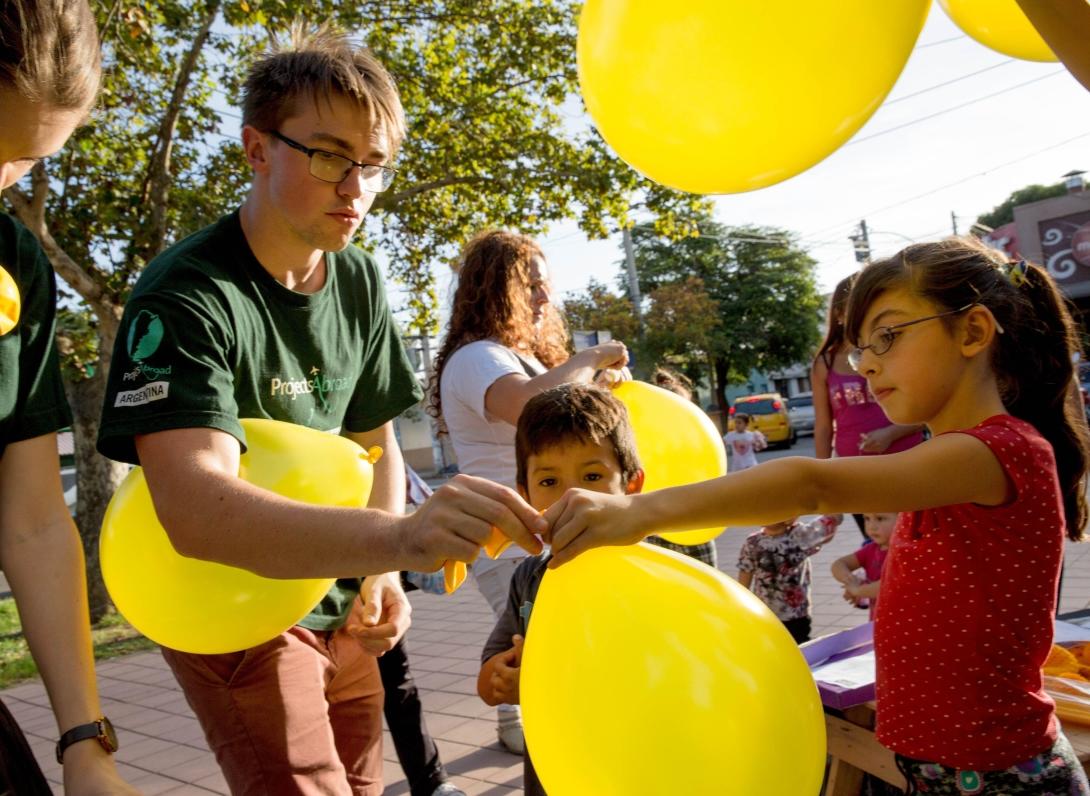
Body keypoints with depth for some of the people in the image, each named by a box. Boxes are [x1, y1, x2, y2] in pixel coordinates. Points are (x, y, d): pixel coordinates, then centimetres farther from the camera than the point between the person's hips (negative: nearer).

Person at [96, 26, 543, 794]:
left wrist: (380, 575, -9)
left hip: (338, 605, 6)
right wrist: (397, 538, -56)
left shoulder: (361, 281, -3)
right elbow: (194, 508, -40)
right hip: (230, 609, -6)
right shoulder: (186, 297, -24)